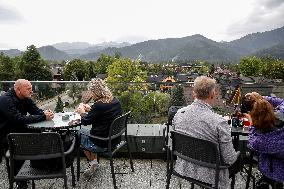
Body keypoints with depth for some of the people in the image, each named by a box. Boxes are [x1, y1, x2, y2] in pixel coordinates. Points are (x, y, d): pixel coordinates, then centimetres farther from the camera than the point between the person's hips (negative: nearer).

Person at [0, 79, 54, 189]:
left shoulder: (25, 98, 1)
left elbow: (36, 110, 0)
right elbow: (19, 119, -34)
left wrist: (45, 113, -24)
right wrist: (43, 117, -33)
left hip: (17, 130, 8)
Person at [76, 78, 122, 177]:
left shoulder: (98, 105, -25)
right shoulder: (115, 101, -2)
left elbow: (85, 121, -10)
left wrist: (82, 112, 8)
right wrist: (90, 109, 11)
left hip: (103, 144, -7)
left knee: (79, 133, 18)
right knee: (89, 131, 27)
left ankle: (93, 162, 26)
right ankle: (93, 164, 28)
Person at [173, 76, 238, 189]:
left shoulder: (179, 113, -12)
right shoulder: (219, 122, -28)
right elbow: (229, 159, -18)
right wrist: (235, 154, 4)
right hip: (208, 175, -5)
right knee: (238, 158, 21)